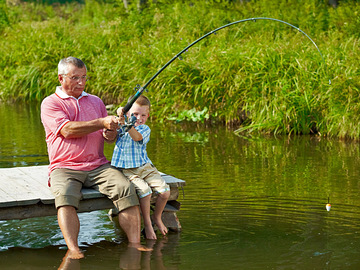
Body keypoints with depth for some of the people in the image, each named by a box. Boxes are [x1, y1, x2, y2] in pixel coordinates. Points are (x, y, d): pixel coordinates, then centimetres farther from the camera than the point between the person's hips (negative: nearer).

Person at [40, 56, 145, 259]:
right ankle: (73, 250, -44)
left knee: (126, 188, -25)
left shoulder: (96, 101, 22)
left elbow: (109, 135, 22)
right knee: (65, 195, -37)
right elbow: (67, 130, -12)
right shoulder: (50, 103, 5)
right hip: (64, 168, -4)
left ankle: (135, 244, -28)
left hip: (98, 166, 4)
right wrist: (101, 123, -18)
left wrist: (111, 134, -4)